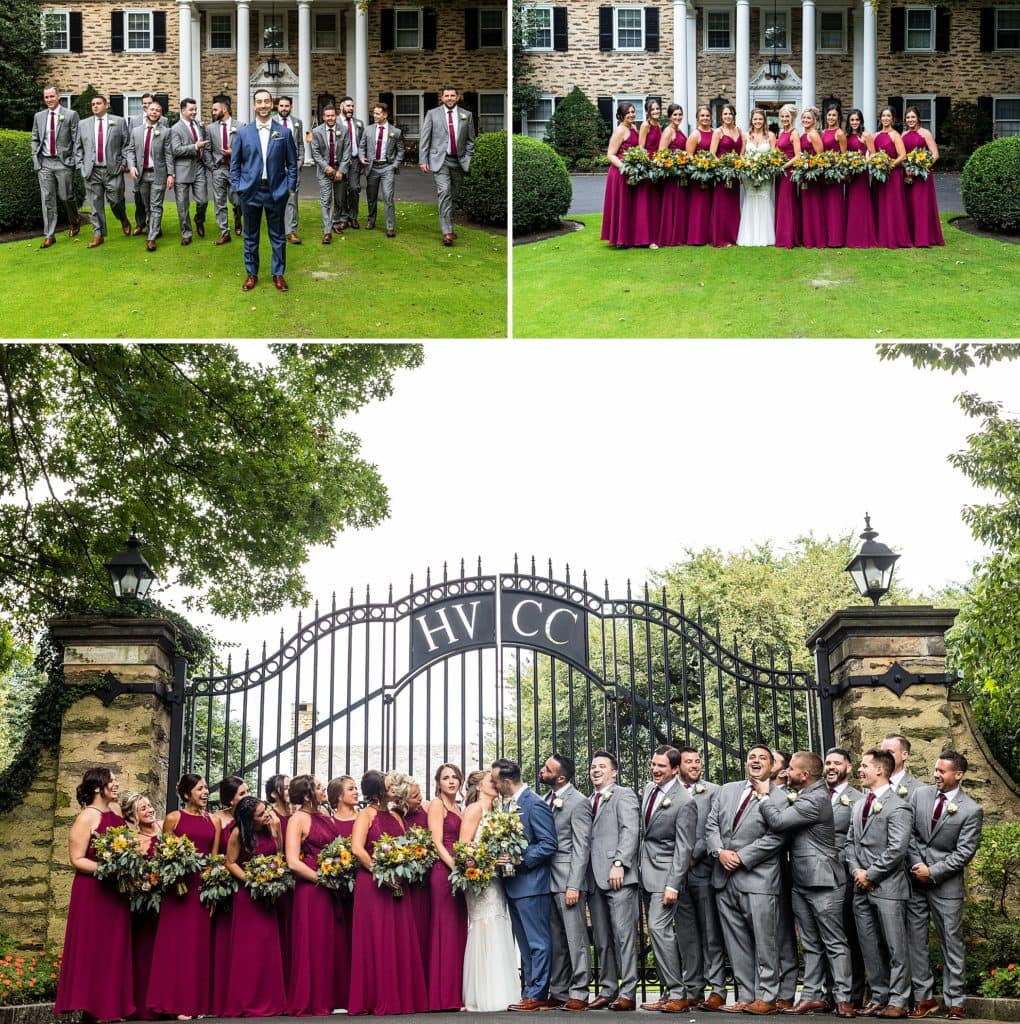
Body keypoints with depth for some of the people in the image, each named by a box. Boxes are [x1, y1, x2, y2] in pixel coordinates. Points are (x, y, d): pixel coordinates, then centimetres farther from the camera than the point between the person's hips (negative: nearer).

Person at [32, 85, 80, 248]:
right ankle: (49, 236, 1)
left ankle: (74, 223, 32)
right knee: (47, 199, -1)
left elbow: (76, 140, -2)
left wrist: (74, 161, -7)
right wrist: (36, 160, 4)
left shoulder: (70, 115, -1)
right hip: (44, 163, 3)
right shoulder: (39, 116, 10)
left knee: (66, 197, 3)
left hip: (63, 162, -3)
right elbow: (35, 140, 15)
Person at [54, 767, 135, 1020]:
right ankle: (91, 1008, 0)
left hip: (117, 893, 7)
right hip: (92, 892, -7)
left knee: (114, 950, 7)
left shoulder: (117, 818, 13)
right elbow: (76, 859, -13)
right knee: (93, 950, -4)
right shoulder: (87, 817, -8)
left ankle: (112, 1007, 10)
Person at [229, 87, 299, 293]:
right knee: (250, 236, 9)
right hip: (250, 191, 1)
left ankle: (278, 274, 17)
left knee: (278, 236, 6)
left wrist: (290, 187, -2)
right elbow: (235, 163, 7)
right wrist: (236, 186, 0)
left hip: (276, 191, -1)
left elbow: (292, 163, 5)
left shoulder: (284, 133, 1)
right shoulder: (244, 133, 3)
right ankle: (251, 274, 19)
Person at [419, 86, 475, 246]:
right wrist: (423, 160, -2)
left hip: (459, 161, 3)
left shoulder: (466, 115, 9)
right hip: (440, 160, -3)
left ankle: (448, 227, 23)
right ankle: (447, 232, -22)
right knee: (444, 192, -17)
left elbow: (470, 140, 13)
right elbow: (424, 138, 4)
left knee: (452, 195, 9)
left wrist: (468, 159, 4)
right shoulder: (432, 114, 4)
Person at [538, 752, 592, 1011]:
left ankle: (578, 993, 1)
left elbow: (581, 847, -11)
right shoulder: (547, 800, 14)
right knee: (555, 940, 10)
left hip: (567, 879, -7)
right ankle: (559, 992, 15)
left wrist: (574, 885, -16)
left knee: (575, 938, -2)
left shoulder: (578, 802, -8)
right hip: (547, 879, 7)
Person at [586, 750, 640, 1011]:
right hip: (594, 879, 7)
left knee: (624, 935, -8)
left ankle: (627, 993, -8)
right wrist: (583, 877, 8)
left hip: (618, 876, -7)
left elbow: (630, 832, -9)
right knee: (601, 939, 7)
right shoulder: (588, 802, 23)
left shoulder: (624, 795, 3)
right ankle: (608, 990, 11)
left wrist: (619, 864, -18)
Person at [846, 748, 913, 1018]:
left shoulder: (897, 807, -9)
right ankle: (878, 998, 17)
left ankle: (898, 1001, 0)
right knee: (870, 949, 10)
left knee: (895, 947, -3)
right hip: (862, 887, 8)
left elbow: (896, 849, -16)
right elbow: (850, 842, 17)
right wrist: (856, 870, 0)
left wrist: (870, 874, -12)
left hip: (887, 887, -8)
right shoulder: (859, 805, 17)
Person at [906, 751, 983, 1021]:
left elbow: (964, 853, -10)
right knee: (915, 940, 6)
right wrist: (916, 865, -7)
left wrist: (933, 872, -13)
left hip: (946, 884, -4)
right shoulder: (920, 794, 4)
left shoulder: (971, 811, -8)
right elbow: (909, 833, 4)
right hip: (915, 878, 4)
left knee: (951, 943, 1)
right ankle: (924, 998, 13)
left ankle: (954, 1002, 6)